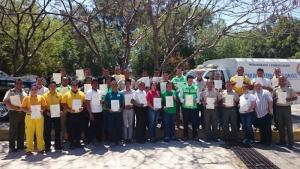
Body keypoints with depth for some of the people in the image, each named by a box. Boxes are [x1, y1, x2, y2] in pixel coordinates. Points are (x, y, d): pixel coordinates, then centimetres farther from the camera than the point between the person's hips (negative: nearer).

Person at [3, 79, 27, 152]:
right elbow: (5, 101, -12)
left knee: (21, 130, 11)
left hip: (23, 113, 6)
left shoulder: (24, 92, 15)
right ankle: (12, 147, 6)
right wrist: (14, 108, -20)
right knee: (13, 130, -1)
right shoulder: (10, 92, -3)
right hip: (14, 113, -5)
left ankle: (20, 145, 21)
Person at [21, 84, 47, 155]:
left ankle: (41, 148, 17)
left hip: (39, 117, 1)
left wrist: (42, 110, -9)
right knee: (29, 134, 1)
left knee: (40, 133, 6)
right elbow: (23, 107, 2)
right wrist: (28, 111, -15)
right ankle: (29, 149, 10)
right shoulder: (26, 98, 2)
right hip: (30, 117, -1)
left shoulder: (41, 97, 6)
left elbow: (44, 106, 10)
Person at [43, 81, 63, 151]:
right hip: (48, 115, -2)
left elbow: (61, 104, 10)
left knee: (57, 130, 9)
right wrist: (46, 112, -16)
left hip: (57, 115, 2)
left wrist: (61, 110, -6)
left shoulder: (59, 95, 5)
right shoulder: (45, 95, -2)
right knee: (47, 131, 3)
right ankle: (47, 146, 13)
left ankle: (58, 145, 20)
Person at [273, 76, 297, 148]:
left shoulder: (289, 89, 2)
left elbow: (295, 97, 4)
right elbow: (273, 98, 14)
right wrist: (274, 99, -8)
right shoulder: (276, 89, 8)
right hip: (278, 108, 3)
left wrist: (290, 99, -16)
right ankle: (282, 141, 19)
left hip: (287, 108, -3)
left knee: (289, 125, -2)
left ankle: (290, 142, 3)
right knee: (281, 125, 9)